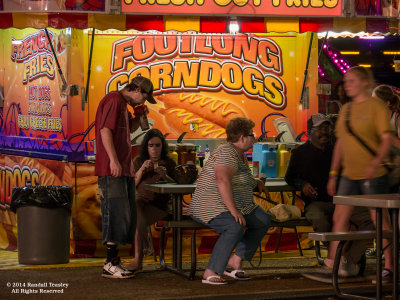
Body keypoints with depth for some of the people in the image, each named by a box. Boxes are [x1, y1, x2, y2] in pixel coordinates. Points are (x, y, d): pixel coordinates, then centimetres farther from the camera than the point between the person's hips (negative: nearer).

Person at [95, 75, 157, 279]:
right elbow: (105, 130, -18)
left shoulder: (123, 104, 22)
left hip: (124, 170, 11)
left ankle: (114, 261, 16)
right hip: (113, 170, -11)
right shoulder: (114, 100, -9)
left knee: (126, 216, 11)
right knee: (116, 215, -10)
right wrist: (113, 160, -24)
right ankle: (110, 265, -8)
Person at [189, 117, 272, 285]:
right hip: (212, 206, -10)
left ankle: (235, 260, -1)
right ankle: (210, 273, -31)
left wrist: (257, 183, 13)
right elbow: (223, 180, -32)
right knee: (236, 227, -34)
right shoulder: (227, 153, -17)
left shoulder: (241, 155, 15)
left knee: (264, 221, -2)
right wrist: (233, 210, -37)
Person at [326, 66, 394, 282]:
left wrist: (377, 161, -29)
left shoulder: (376, 106, -7)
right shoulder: (346, 109, 14)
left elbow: (387, 139, -13)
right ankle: (331, 264, 10)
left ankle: (388, 267, 5)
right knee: (339, 217, 5)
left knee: (380, 219, -2)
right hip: (349, 175, 7)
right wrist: (333, 173, 16)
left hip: (372, 175, -7)